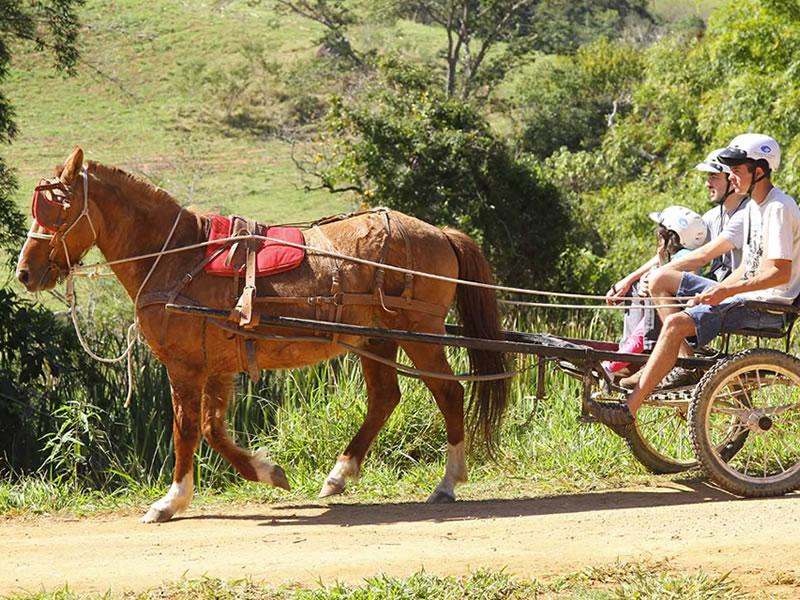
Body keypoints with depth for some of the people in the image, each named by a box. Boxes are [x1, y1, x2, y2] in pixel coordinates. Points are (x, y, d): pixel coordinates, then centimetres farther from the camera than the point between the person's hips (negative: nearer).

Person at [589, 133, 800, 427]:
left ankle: (629, 409, -24)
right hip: (748, 294, 10)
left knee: (675, 324, -25)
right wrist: (713, 293, 3)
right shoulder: (753, 206, 15)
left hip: (768, 305, -10)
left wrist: (727, 291, -25)